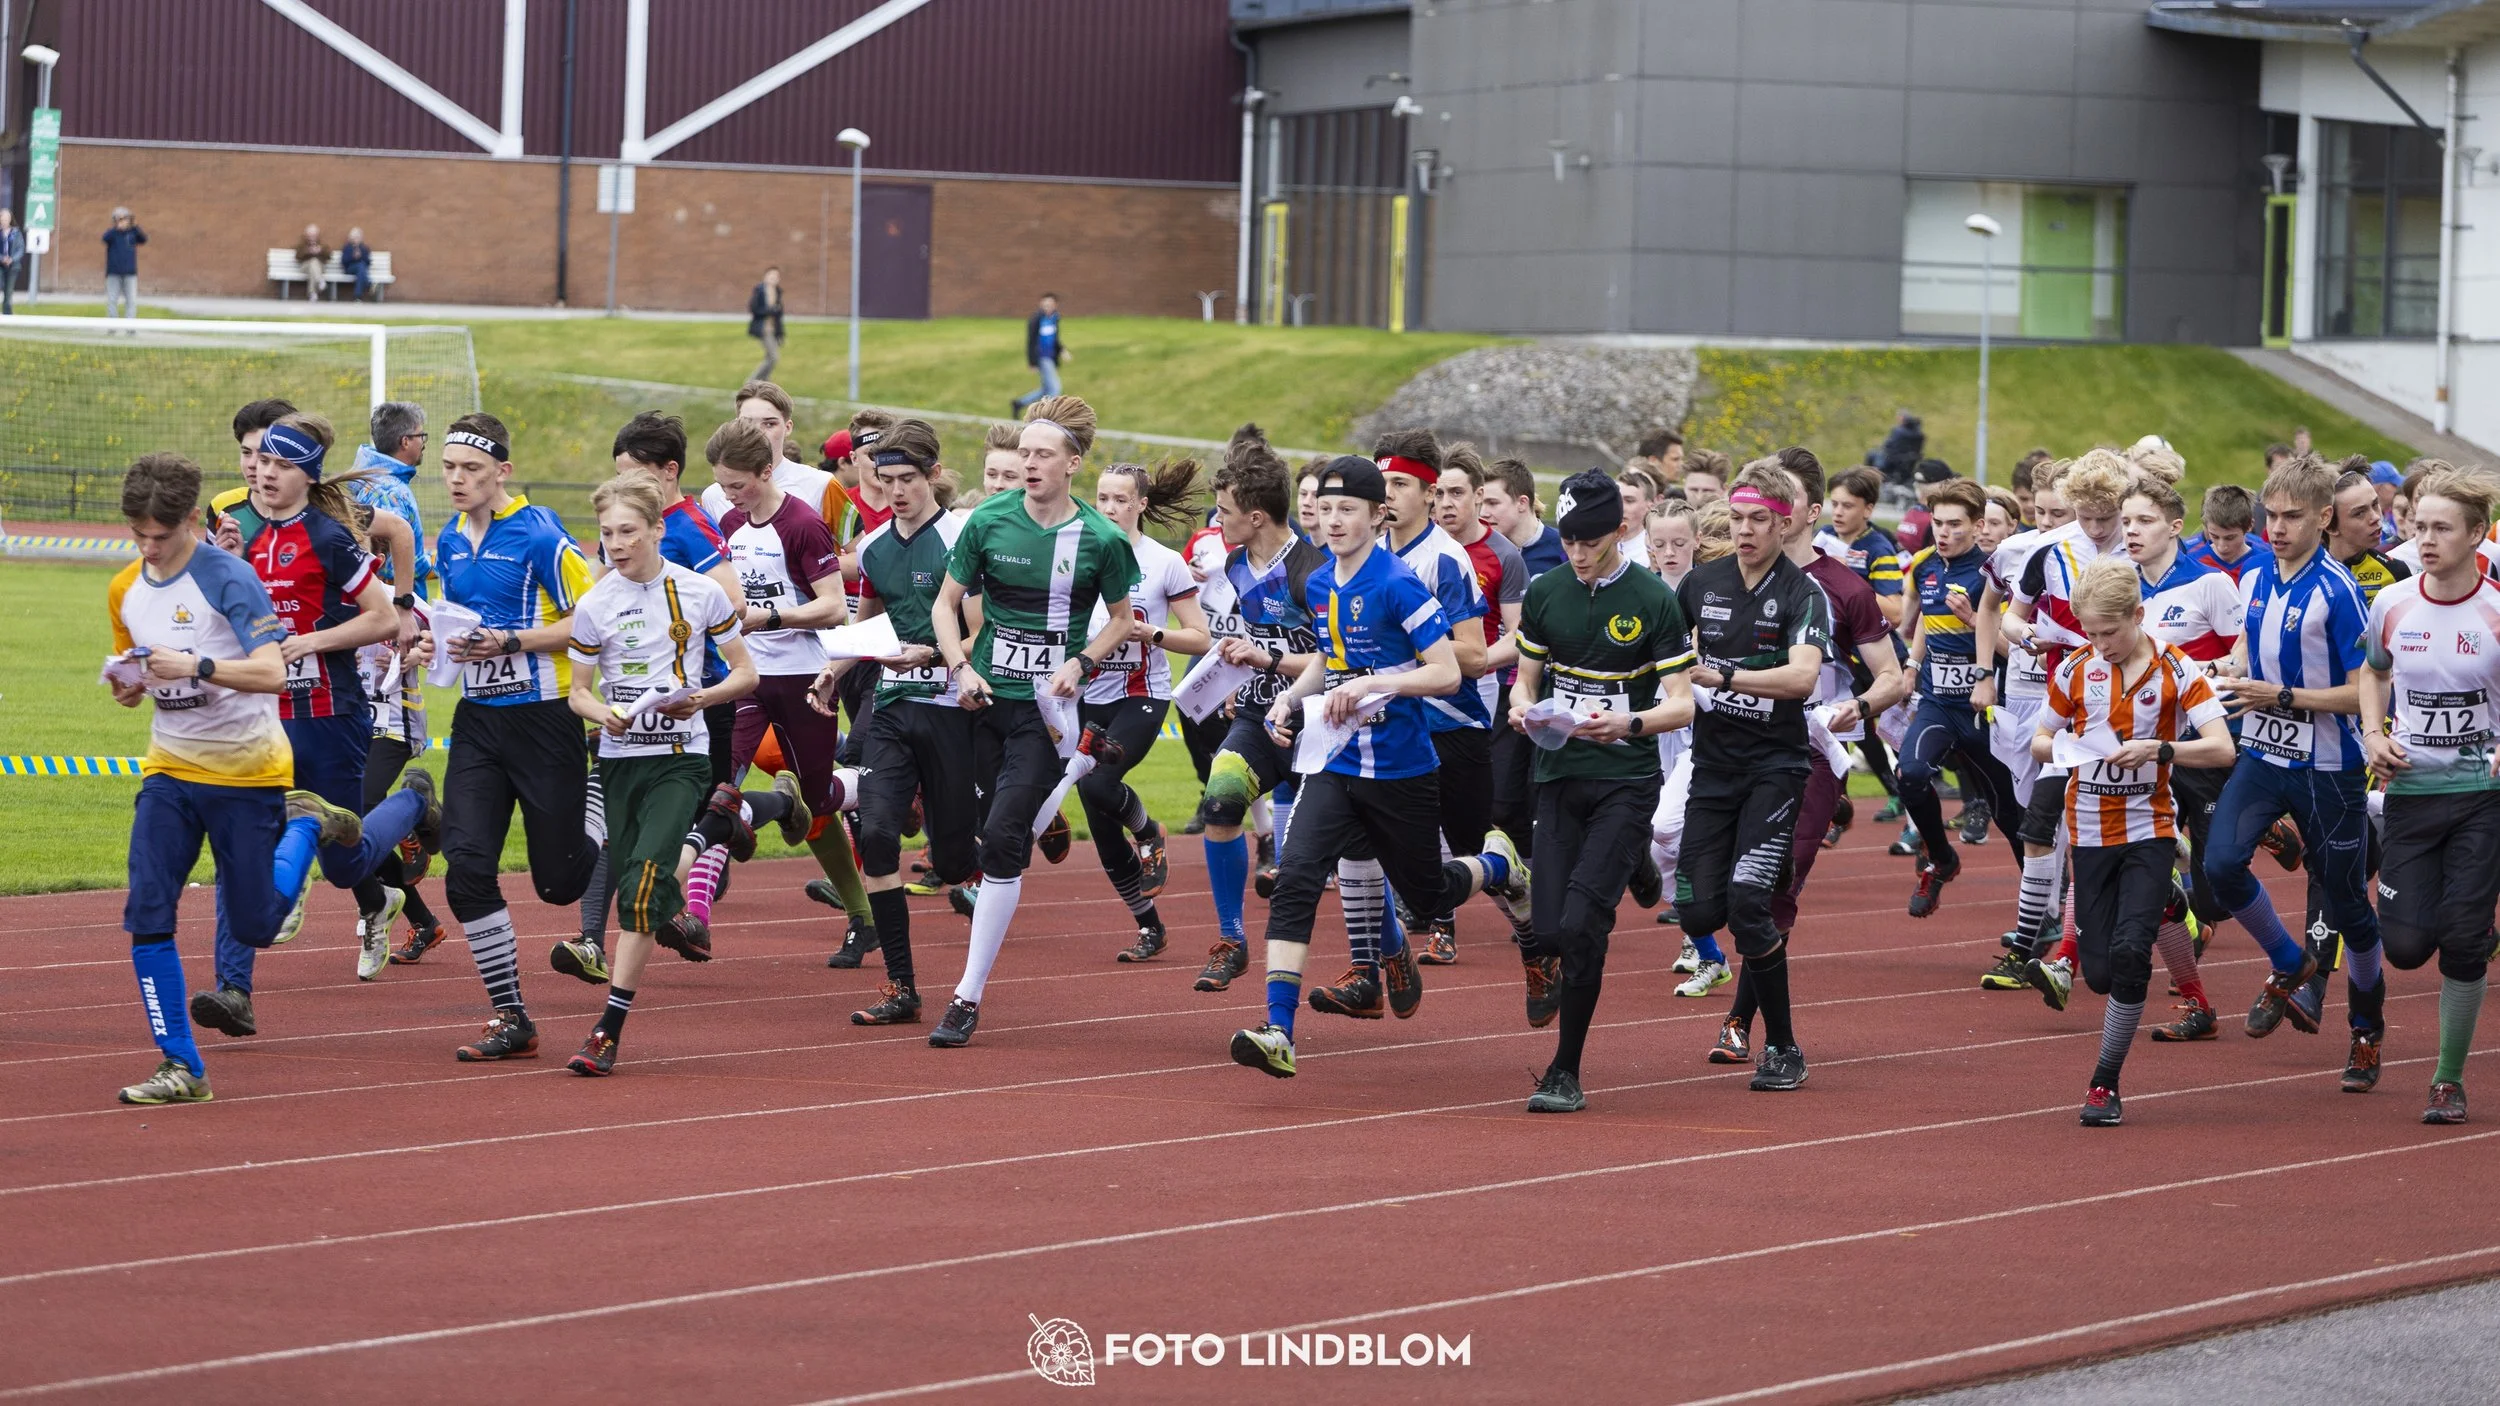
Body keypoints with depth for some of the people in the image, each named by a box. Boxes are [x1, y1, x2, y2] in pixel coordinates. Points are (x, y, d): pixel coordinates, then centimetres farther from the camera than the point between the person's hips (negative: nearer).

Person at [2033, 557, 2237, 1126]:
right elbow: (2039, 740, 13)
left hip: (2150, 830, -3)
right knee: (2099, 970, -1)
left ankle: (2106, 1082, -6)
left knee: (2129, 951, -19)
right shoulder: (2075, 671, 1)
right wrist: (2062, 747, -11)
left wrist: (2158, 749, -26)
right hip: (2091, 832, 3)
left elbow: (2221, 748, -12)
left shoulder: (2175, 671, -7)